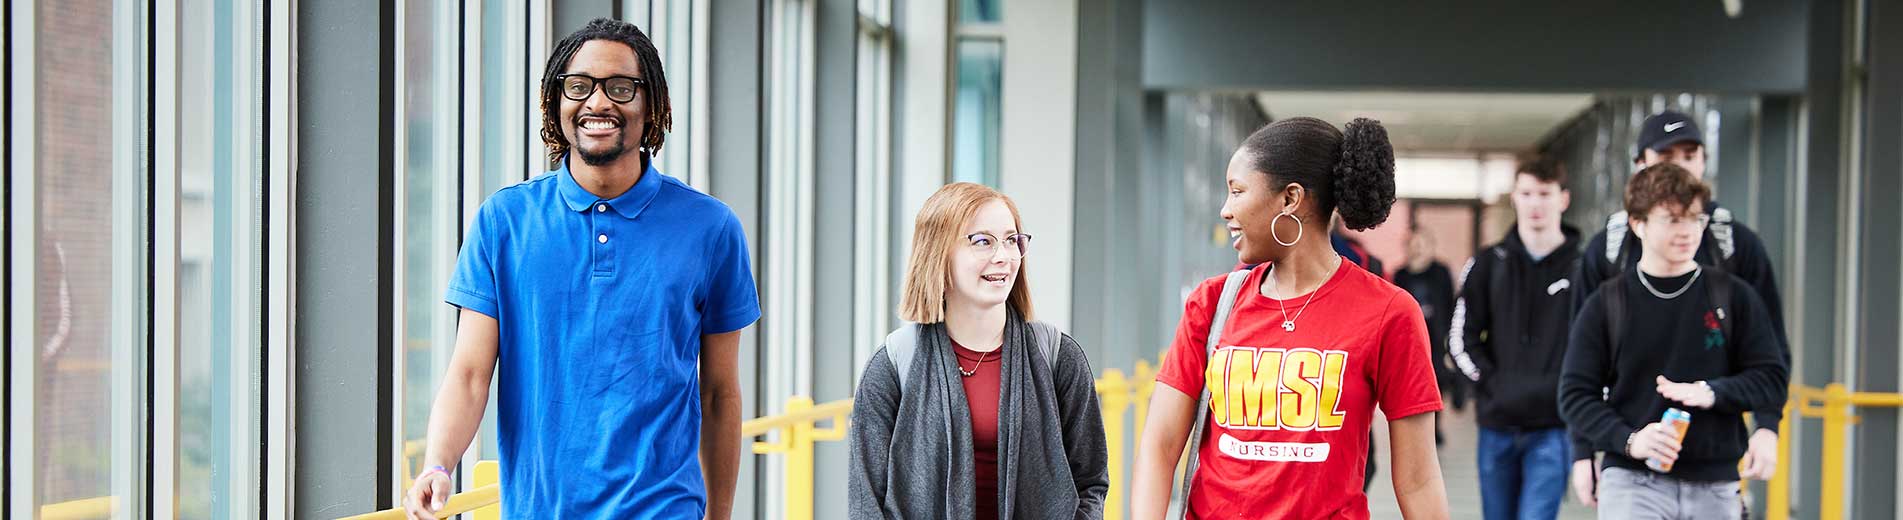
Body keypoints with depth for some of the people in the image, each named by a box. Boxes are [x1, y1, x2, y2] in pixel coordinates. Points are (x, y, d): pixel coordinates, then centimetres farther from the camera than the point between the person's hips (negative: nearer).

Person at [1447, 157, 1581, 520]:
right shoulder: (1488, 265, 8)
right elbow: (1461, 339, 5)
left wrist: (1563, 390, -11)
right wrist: (1495, 384, -7)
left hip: (1553, 429, -3)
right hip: (1496, 425, 3)